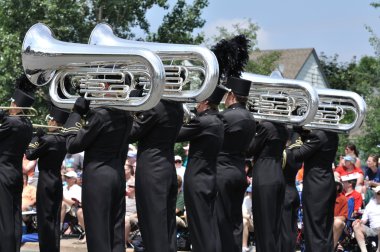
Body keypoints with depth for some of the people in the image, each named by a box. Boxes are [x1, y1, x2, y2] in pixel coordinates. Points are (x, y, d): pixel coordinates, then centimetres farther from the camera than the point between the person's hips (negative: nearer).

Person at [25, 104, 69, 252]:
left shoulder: (48, 139, -18)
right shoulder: (63, 140, 5)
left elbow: (30, 154, -10)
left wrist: (36, 136, 0)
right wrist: (41, 137, 3)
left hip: (46, 182, -8)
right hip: (57, 182, 8)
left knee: (45, 219, -3)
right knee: (54, 218, 12)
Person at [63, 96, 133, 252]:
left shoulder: (100, 114, -16)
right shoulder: (126, 115, 6)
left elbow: (72, 145, -9)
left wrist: (77, 113, -3)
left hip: (97, 176, -7)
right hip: (118, 174, 7)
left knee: (99, 235, -3)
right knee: (116, 235, 10)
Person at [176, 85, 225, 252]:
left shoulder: (203, 121, -15)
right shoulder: (218, 122, 11)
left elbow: (176, 135, -11)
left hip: (197, 180, -9)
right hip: (211, 179, 9)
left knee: (200, 227, -6)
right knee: (210, 225, 11)